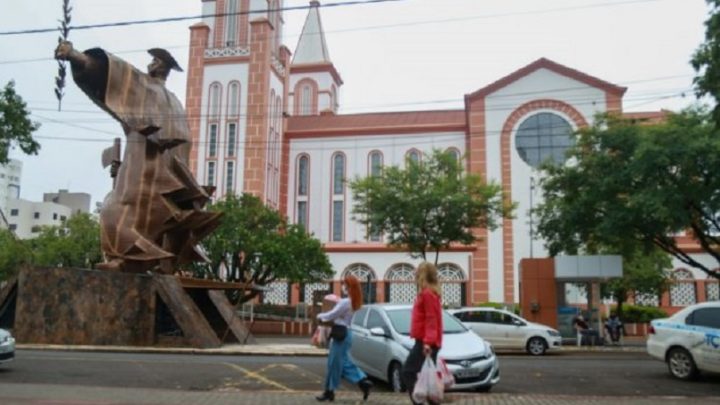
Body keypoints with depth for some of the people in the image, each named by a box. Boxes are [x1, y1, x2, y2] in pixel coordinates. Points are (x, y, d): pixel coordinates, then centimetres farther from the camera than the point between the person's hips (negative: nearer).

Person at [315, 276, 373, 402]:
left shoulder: (345, 302, -18)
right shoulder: (353, 302, 11)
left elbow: (332, 315, -14)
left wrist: (320, 316, 4)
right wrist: (325, 317, 14)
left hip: (340, 334, -10)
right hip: (344, 333, 10)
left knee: (334, 363, 1)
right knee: (344, 362, 15)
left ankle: (329, 392, 12)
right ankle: (364, 382, 9)